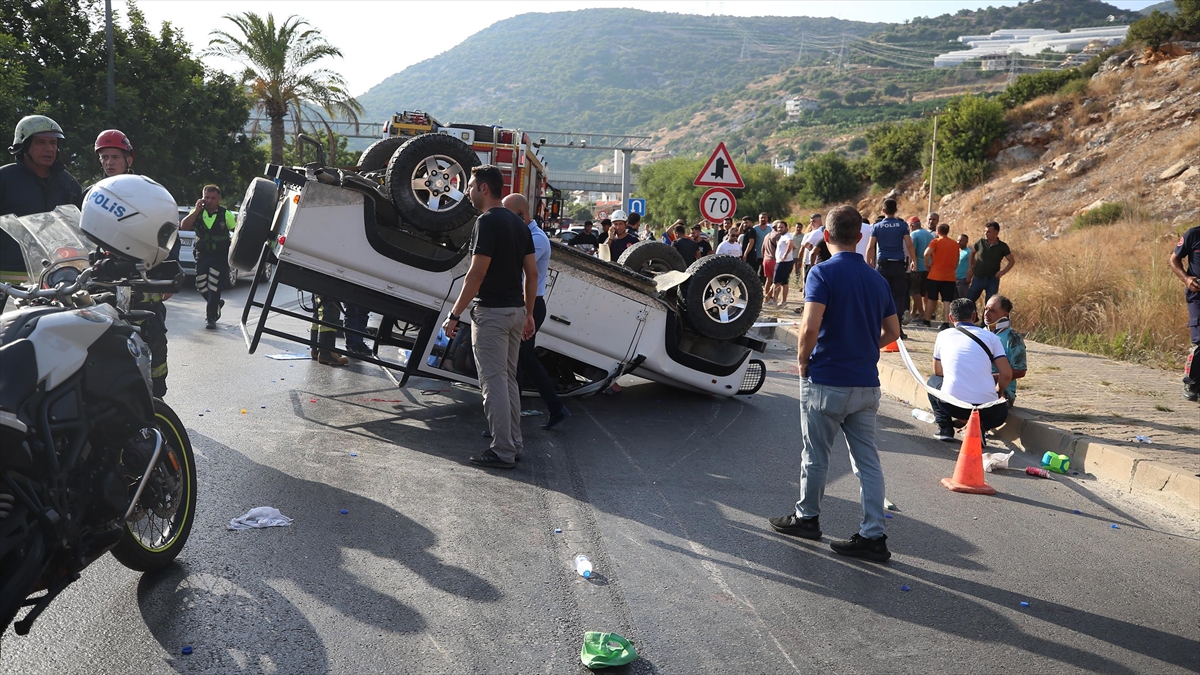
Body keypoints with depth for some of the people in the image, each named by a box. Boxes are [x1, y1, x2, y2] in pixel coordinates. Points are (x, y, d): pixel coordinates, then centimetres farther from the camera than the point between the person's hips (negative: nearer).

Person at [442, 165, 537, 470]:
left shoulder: (487, 221, -14)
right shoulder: (518, 223, 12)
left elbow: (477, 273, -19)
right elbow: (532, 273, 13)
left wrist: (454, 315, -14)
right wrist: (529, 314, 19)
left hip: (491, 312, -9)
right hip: (516, 310, 9)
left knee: (494, 382, -4)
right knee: (508, 379, 16)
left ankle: (502, 452, 0)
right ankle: (513, 445, 21)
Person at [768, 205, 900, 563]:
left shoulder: (823, 272, -13)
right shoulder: (877, 279, 9)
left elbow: (810, 327, -23)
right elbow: (892, 331, 16)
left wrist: (803, 362, -7)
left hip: (826, 382, -6)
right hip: (867, 384, 6)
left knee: (815, 456, 11)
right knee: (867, 459, 8)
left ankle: (807, 517, 27)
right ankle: (873, 535, 9)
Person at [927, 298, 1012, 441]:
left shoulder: (943, 336, 9)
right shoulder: (991, 337, 7)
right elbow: (1006, 375, 2)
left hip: (951, 405, 0)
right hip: (986, 409, 0)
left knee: (933, 380, 32)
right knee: (1001, 412, 36)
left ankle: (945, 428, 15)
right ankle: (979, 426, 2)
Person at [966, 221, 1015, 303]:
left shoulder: (1002, 246, -6)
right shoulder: (981, 242, -3)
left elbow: (1012, 261, 3)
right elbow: (972, 253, 15)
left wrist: (1002, 272, -11)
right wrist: (970, 267, 8)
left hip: (993, 280, -1)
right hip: (978, 278, 1)